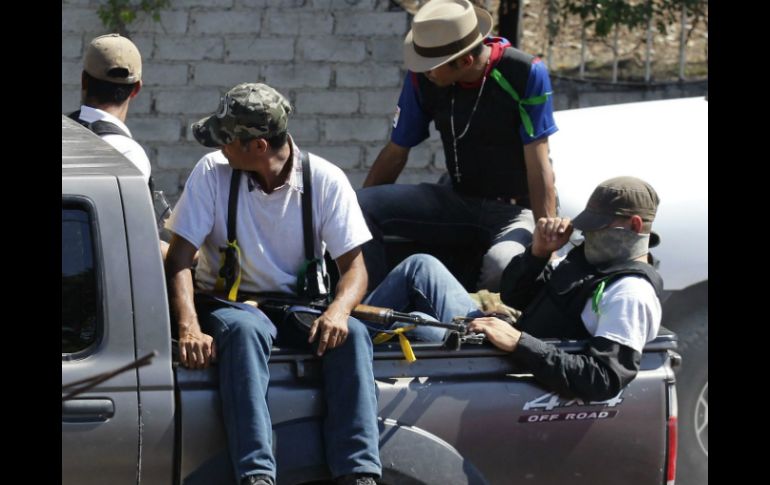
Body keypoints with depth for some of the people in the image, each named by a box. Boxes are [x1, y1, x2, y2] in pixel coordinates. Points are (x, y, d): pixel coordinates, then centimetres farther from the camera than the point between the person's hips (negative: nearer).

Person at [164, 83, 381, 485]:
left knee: (351, 334, -30)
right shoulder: (212, 172, -7)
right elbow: (178, 259, -11)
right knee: (243, 329, -37)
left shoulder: (325, 180, -6)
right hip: (230, 304, -1)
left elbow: (354, 265, -6)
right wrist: (189, 329, -28)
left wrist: (339, 310, -30)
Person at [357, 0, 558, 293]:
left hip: (518, 210, -4)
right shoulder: (422, 79, -7)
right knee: (360, 206, -17)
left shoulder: (525, 75, -18)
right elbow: (395, 154, 6)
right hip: (460, 202, 5)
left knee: (503, 263, -40)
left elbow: (538, 167, -18)